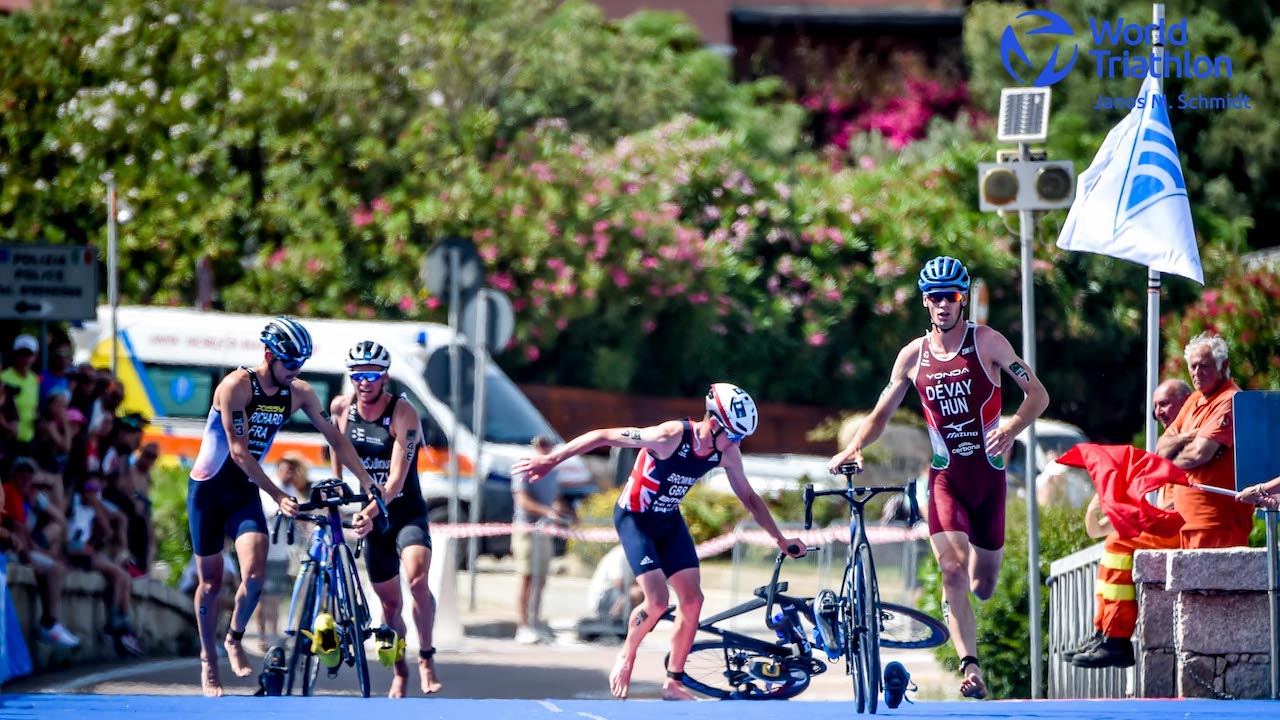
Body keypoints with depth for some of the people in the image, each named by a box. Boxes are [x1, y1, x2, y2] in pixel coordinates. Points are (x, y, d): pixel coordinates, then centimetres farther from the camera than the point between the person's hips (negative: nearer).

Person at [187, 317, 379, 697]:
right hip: (207, 490, -4)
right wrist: (279, 497, -30)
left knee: (254, 575, -16)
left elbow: (336, 439, -1)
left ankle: (235, 639, 10)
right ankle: (208, 661, 20)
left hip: (245, 491, 4)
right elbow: (238, 452, -26)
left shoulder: (299, 393, -5)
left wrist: (370, 487, -8)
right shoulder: (235, 387, -22)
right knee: (211, 581, 3)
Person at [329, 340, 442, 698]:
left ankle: (426, 657, -11)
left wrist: (370, 511, -40)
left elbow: (397, 478, -27)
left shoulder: (403, 413, -18)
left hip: (408, 512, -4)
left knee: (417, 579, -28)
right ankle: (399, 673, 26)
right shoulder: (341, 408, -5)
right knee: (389, 602, 7)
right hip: (372, 517, 4)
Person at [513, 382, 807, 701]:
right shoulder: (672, 437, -31)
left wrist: (781, 539, 10)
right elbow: (604, 436, -27)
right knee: (658, 601, -18)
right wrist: (550, 460, -26)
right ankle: (626, 655, 11)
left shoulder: (726, 453, -11)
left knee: (692, 599, -3)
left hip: (669, 522, 6)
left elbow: (748, 497, 6)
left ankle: (674, 683, 9)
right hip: (634, 519, -6)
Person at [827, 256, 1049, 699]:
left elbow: (1038, 394, -6)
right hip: (946, 477, 0)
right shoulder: (914, 356, 2)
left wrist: (1010, 430, -25)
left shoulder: (986, 342, -5)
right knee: (953, 570, -22)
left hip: (988, 475, 0)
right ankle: (969, 665, -23)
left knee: (982, 588, 9)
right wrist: (854, 448, -10)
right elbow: (881, 414, 10)